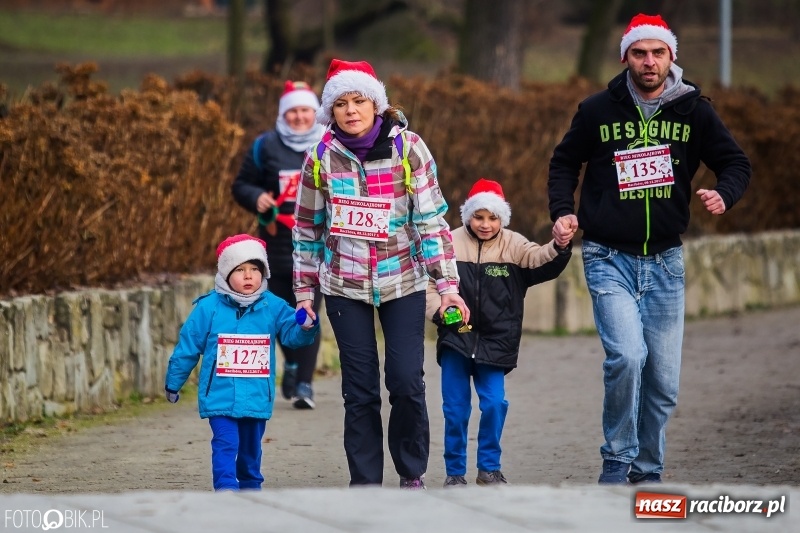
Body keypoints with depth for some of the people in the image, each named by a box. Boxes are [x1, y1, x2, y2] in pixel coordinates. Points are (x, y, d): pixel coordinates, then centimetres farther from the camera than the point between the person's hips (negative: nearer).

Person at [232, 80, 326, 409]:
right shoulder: (266, 146, 4)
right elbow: (241, 185, 9)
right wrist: (257, 198, -11)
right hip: (277, 244, 2)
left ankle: (304, 384, -6)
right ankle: (292, 365, 36)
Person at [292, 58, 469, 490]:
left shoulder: (407, 147, -7)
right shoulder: (321, 156, -1)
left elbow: (431, 219, -7)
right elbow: (307, 228, 8)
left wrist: (447, 284, -11)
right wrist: (304, 290, 9)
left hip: (402, 282, -1)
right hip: (345, 287, 1)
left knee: (406, 382, -7)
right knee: (360, 390, 0)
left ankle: (412, 474, 12)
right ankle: (365, 482, 10)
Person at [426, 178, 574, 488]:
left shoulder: (513, 246, -1)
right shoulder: (451, 244, -4)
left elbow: (540, 262, -17)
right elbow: (429, 285, -2)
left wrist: (559, 247, -37)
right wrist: (439, 311, -20)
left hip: (495, 341, 1)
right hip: (456, 338, 0)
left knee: (495, 403, -6)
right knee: (456, 407, 2)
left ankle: (489, 467, 11)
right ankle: (454, 471, 14)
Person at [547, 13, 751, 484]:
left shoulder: (694, 111, 0)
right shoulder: (598, 110, -2)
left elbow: (736, 163, 7)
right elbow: (565, 162, 13)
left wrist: (724, 194, -14)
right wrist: (563, 210, -3)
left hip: (665, 262, 2)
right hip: (609, 259, -2)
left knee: (664, 381, 5)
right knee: (626, 356, -22)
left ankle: (648, 473, 22)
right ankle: (617, 460, -4)